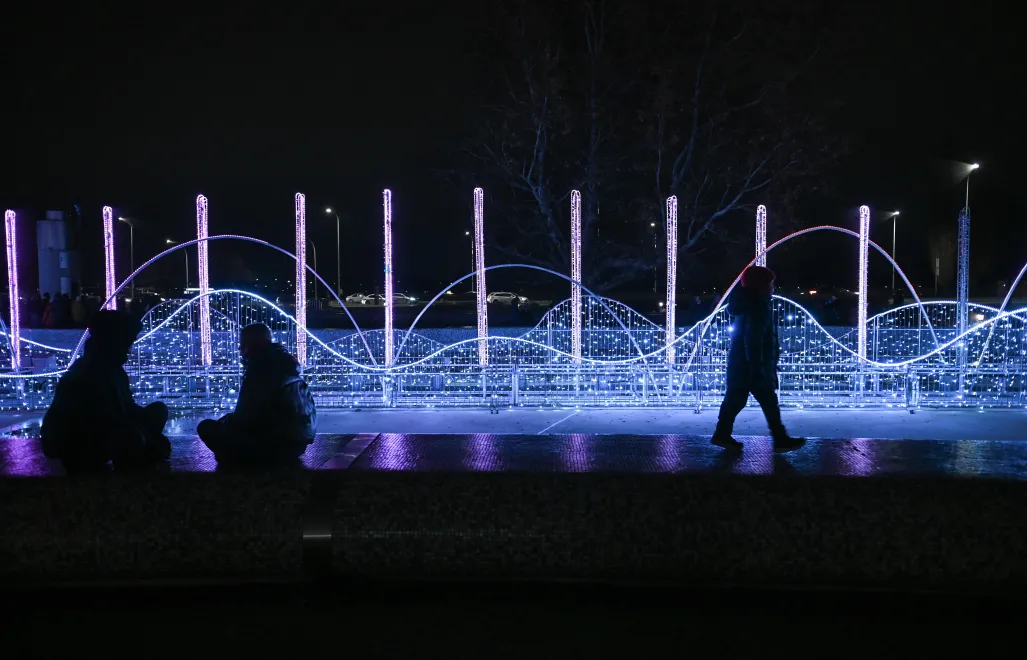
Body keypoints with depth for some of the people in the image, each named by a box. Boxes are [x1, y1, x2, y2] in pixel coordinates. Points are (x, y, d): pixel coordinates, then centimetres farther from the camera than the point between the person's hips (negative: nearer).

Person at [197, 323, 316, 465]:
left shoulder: (260, 367, -11)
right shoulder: (282, 361, 16)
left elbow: (244, 416, -12)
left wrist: (224, 421, 8)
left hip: (277, 443, -9)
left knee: (207, 427, -7)